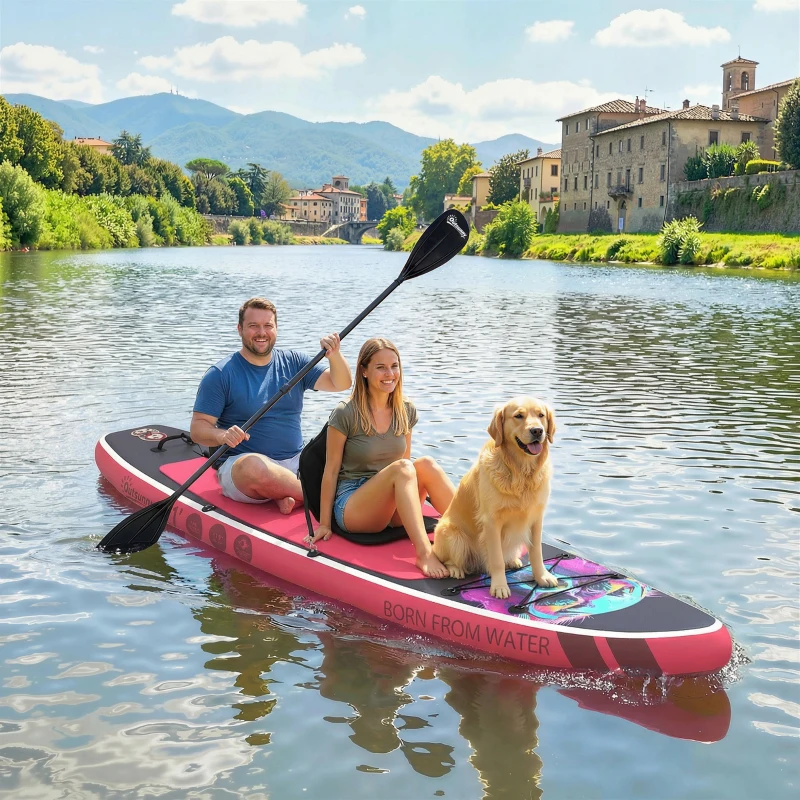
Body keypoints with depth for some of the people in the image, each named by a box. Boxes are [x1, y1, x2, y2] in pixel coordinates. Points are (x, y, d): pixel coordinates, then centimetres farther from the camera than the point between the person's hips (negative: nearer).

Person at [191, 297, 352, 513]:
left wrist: (334, 355, -19)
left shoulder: (294, 362, 11)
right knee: (253, 465, -40)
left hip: (296, 462, 4)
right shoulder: (221, 374, 0)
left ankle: (286, 495, -16)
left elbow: (341, 384, 2)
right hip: (239, 464, -3)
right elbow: (198, 428, -4)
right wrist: (223, 435, -27)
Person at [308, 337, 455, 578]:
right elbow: (331, 470, -6)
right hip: (351, 508, -5)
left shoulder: (406, 412, 6)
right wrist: (324, 524, -4)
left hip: (390, 508, 5)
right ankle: (424, 553, -44)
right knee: (402, 468, -32)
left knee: (426, 464, -24)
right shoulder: (345, 414, -10)